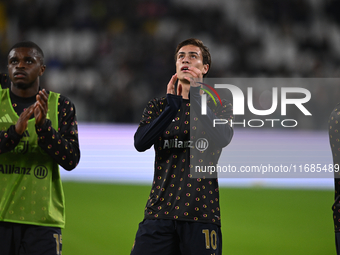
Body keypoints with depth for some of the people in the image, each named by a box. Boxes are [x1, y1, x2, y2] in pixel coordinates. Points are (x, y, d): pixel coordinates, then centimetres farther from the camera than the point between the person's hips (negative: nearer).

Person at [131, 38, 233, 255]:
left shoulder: (219, 107, 9)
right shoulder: (158, 106, 15)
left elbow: (222, 139, -14)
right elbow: (140, 143, -5)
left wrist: (196, 99, -20)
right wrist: (171, 107, -15)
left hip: (201, 212, -1)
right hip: (159, 210, 2)